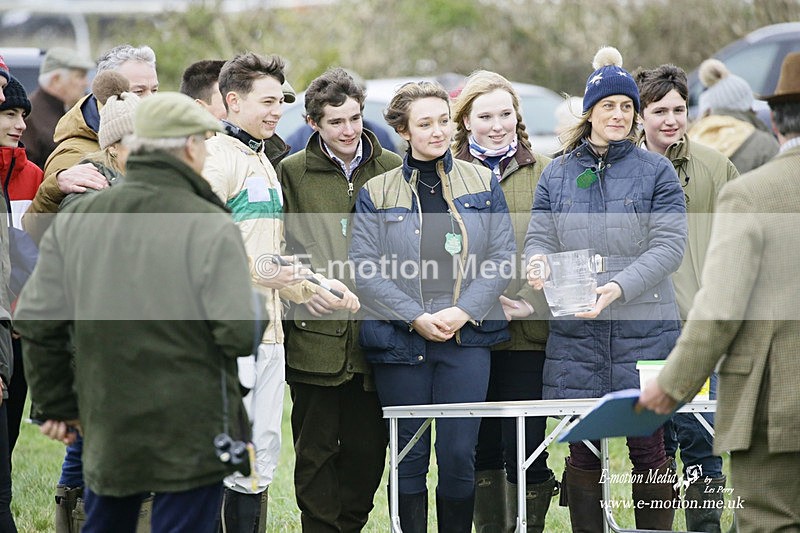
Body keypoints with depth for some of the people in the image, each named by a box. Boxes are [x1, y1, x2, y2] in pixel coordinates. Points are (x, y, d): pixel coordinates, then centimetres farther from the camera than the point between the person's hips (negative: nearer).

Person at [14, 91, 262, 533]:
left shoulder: (75, 221, 2)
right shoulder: (211, 227, -14)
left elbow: (36, 321, 4)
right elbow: (239, 333, -21)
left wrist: (55, 405, 14)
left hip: (106, 430, 5)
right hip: (191, 437, -5)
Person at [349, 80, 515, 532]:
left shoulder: (484, 185, 9)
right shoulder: (377, 194, 5)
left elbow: (503, 256, 4)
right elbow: (365, 269, -2)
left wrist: (462, 312, -9)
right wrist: (416, 318, -12)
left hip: (467, 338, 0)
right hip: (400, 340, 0)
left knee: (460, 453, -4)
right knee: (410, 455, 4)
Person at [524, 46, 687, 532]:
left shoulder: (655, 171, 4)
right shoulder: (557, 174, 12)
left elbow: (669, 245, -4)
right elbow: (540, 237, 10)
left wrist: (619, 288, -19)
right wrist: (538, 263, -16)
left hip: (644, 328, -2)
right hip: (575, 331, 2)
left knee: (648, 446, -2)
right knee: (583, 450, 3)